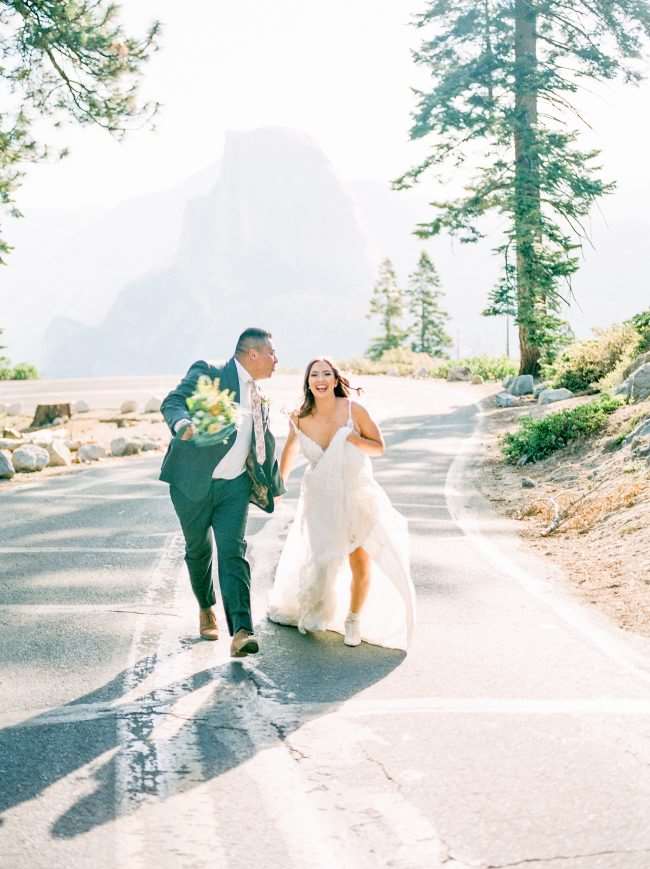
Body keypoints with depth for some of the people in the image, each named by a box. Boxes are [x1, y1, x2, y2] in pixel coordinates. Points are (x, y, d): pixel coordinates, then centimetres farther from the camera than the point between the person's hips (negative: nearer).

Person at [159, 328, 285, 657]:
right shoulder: (207, 373, -8)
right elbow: (172, 402, -23)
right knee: (199, 550, 11)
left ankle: (241, 631, -19)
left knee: (233, 553, -10)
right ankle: (206, 608, 37)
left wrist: (274, 485, 33)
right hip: (192, 482, -4)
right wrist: (184, 425, -45)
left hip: (234, 485, 4)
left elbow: (263, 444, 27)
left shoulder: (258, 398, 14)